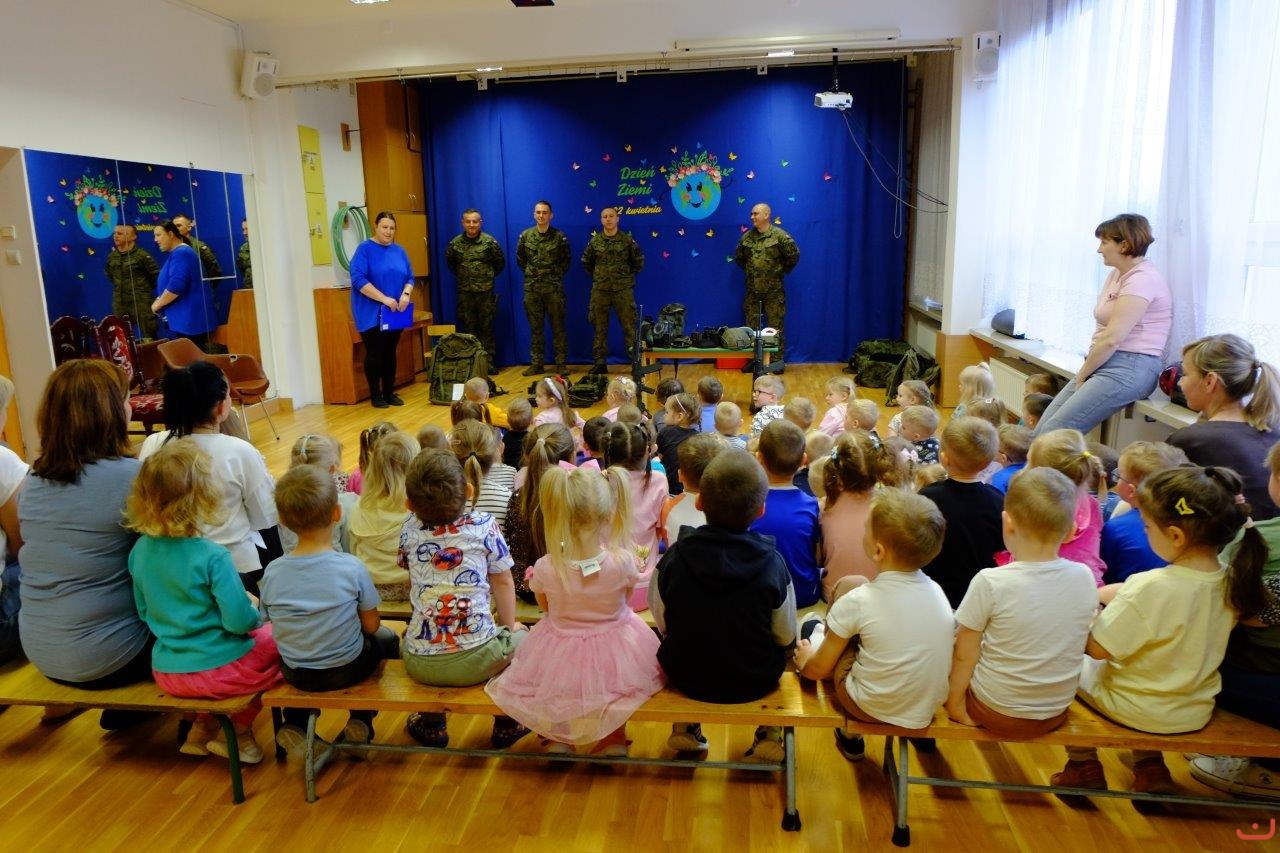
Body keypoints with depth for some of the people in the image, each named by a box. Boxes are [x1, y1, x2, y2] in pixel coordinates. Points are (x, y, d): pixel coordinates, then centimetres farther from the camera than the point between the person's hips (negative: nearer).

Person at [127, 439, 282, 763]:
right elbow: (239, 621, -22)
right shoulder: (212, 557, -25)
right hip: (220, 671, -6)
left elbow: (145, 612, 8)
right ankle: (235, 731, 18)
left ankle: (203, 728, 25)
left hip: (167, 673, 6)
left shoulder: (140, 550, -5)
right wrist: (258, 617, -1)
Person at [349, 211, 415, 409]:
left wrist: (406, 294, -12)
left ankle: (389, 393, 19)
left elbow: (409, 277, 10)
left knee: (390, 353, 11)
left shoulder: (399, 251, 9)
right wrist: (384, 299, -22)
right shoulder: (365, 249, -8)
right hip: (372, 314, -5)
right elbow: (358, 279, -17)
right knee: (374, 354, 1)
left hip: (395, 314, 5)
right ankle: (375, 395, 10)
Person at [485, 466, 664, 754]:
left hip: (560, 665, 0)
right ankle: (615, 738, 38)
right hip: (617, 661, 0)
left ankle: (559, 738, 38)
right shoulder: (623, 562, -25)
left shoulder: (545, 569, -24)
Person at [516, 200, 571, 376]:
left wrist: (557, 274, 2)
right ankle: (536, 363, 13)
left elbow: (566, 260, 8)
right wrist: (530, 273, 7)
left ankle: (561, 364, 6)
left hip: (554, 288, -2)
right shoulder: (525, 236, 4)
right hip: (531, 288, 2)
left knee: (558, 327, 0)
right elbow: (520, 260, 14)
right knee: (535, 328, 7)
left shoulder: (559, 236, -1)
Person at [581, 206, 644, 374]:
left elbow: (639, 261, 9)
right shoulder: (594, 241, 4)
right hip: (600, 290, 2)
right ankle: (600, 362, 14)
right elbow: (586, 262, 17)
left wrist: (628, 275, 6)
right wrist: (596, 276, 11)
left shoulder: (627, 240, -1)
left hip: (623, 290, -2)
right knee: (600, 327, 6)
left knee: (629, 326, -2)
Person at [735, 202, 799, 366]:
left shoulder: (779, 235, -8)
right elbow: (739, 257, 21)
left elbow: (794, 255, -4)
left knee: (776, 326, 1)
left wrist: (781, 271, 2)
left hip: (774, 290, -4)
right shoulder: (747, 237, 6)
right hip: (752, 290, 4)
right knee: (751, 325, 8)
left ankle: (778, 360, 9)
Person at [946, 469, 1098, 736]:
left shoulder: (990, 583, -24)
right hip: (1056, 713, 5)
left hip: (996, 712, -4)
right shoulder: (1085, 577, -12)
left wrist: (954, 703, 0)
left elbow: (964, 656, -15)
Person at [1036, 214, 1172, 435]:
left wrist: (1083, 374, -7)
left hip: (1129, 367, -9)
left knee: (1055, 432, -22)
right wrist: (1085, 371, 3)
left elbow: (1112, 339, -17)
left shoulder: (1142, 279, -11)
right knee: (1041, 430, -5)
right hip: (1103, 364, 9)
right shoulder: (1116, 274, 19)